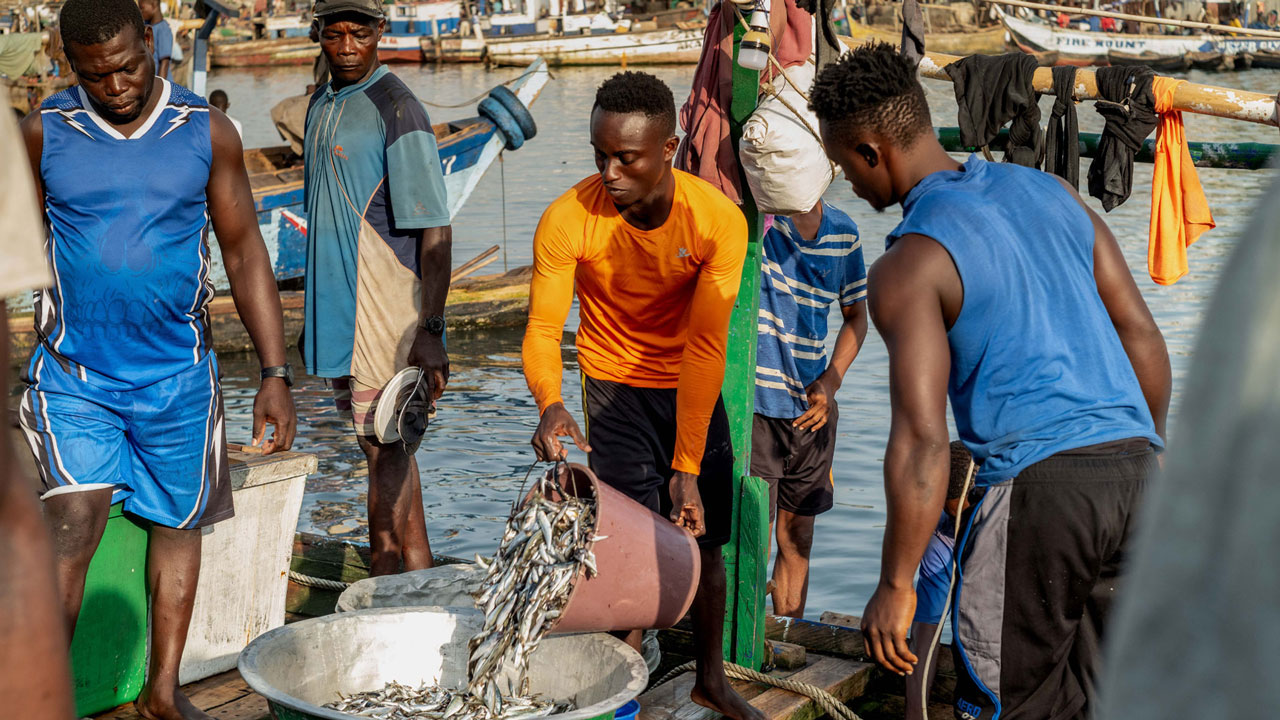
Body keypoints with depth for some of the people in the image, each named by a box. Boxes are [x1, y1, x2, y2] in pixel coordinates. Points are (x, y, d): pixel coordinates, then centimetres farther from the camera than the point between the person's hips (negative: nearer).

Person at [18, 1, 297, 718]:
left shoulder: (208, 132, -1)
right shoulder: (44, 132, -2)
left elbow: (245, 253, 2)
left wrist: (277, 374, -2)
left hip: (178, 374, 2)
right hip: (73, 374, -1)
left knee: (179, 524, 11)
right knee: (73, 527, -14)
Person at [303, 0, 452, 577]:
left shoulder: (396, 109, -13)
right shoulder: (322, 104, 13)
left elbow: (436, 231, -17)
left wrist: (431, 330, -24)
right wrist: (313, 313, 23)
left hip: (384, 309, -8)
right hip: (337, 309, 8)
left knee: (384, 448, -5)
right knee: (384, 446, 13)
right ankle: (420, 579, 23)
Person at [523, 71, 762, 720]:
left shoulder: (719, 221, -24)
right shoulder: (567, 220, -23)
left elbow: (705, 347, -23)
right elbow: (542, 328, -22)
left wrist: (686, 467, -25)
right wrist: (549, 404, -44)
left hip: (692, 390, 1)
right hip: (615, 384, -1)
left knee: (703, 538, 10)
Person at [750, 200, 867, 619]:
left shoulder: (842, 232, 3)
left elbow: (855, 315, 13)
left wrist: (830, 381, 1)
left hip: (811, 410, 5)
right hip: (755, 404, -5)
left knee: (797, 541, 16)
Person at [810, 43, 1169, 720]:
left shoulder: (907, 266, -7)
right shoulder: (1050, 191, 13)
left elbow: (920, 440, -14)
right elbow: (1142, 334, 14)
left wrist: (895, 585, -8)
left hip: (1041, 484, -7)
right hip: (1134, 463, 7)